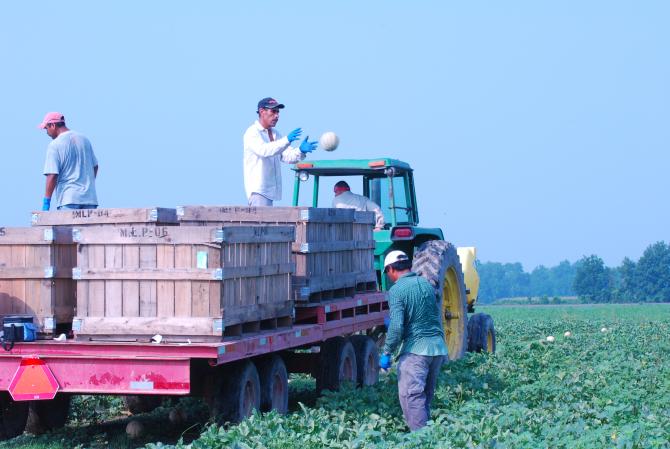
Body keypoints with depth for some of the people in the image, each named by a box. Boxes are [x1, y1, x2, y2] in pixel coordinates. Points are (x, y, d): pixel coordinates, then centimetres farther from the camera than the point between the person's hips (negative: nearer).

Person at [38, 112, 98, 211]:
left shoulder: (54, 145, -8)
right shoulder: (84, 139, 12)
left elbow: (52, 176, -14)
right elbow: (95, 166, 19)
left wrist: (46, 202, -11)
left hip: (68, 199, -6)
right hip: (89, 198, 6)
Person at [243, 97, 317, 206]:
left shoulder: (276, 134, 17)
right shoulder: (252, 132, -8)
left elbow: (288, 156, 7)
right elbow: (264, 150, -27)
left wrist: (301, 150, -15)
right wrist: (287, 140, -37)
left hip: (270, 189, 8)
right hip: (257, 189, -8)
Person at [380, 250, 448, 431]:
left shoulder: (396, 291, -9)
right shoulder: (427, 284, 12)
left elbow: (396, 327, -19)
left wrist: (387, 353, -10)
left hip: (416, 348, -7)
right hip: (438, 347, 7)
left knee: (411, 395, -9)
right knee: (426, 395, 18)